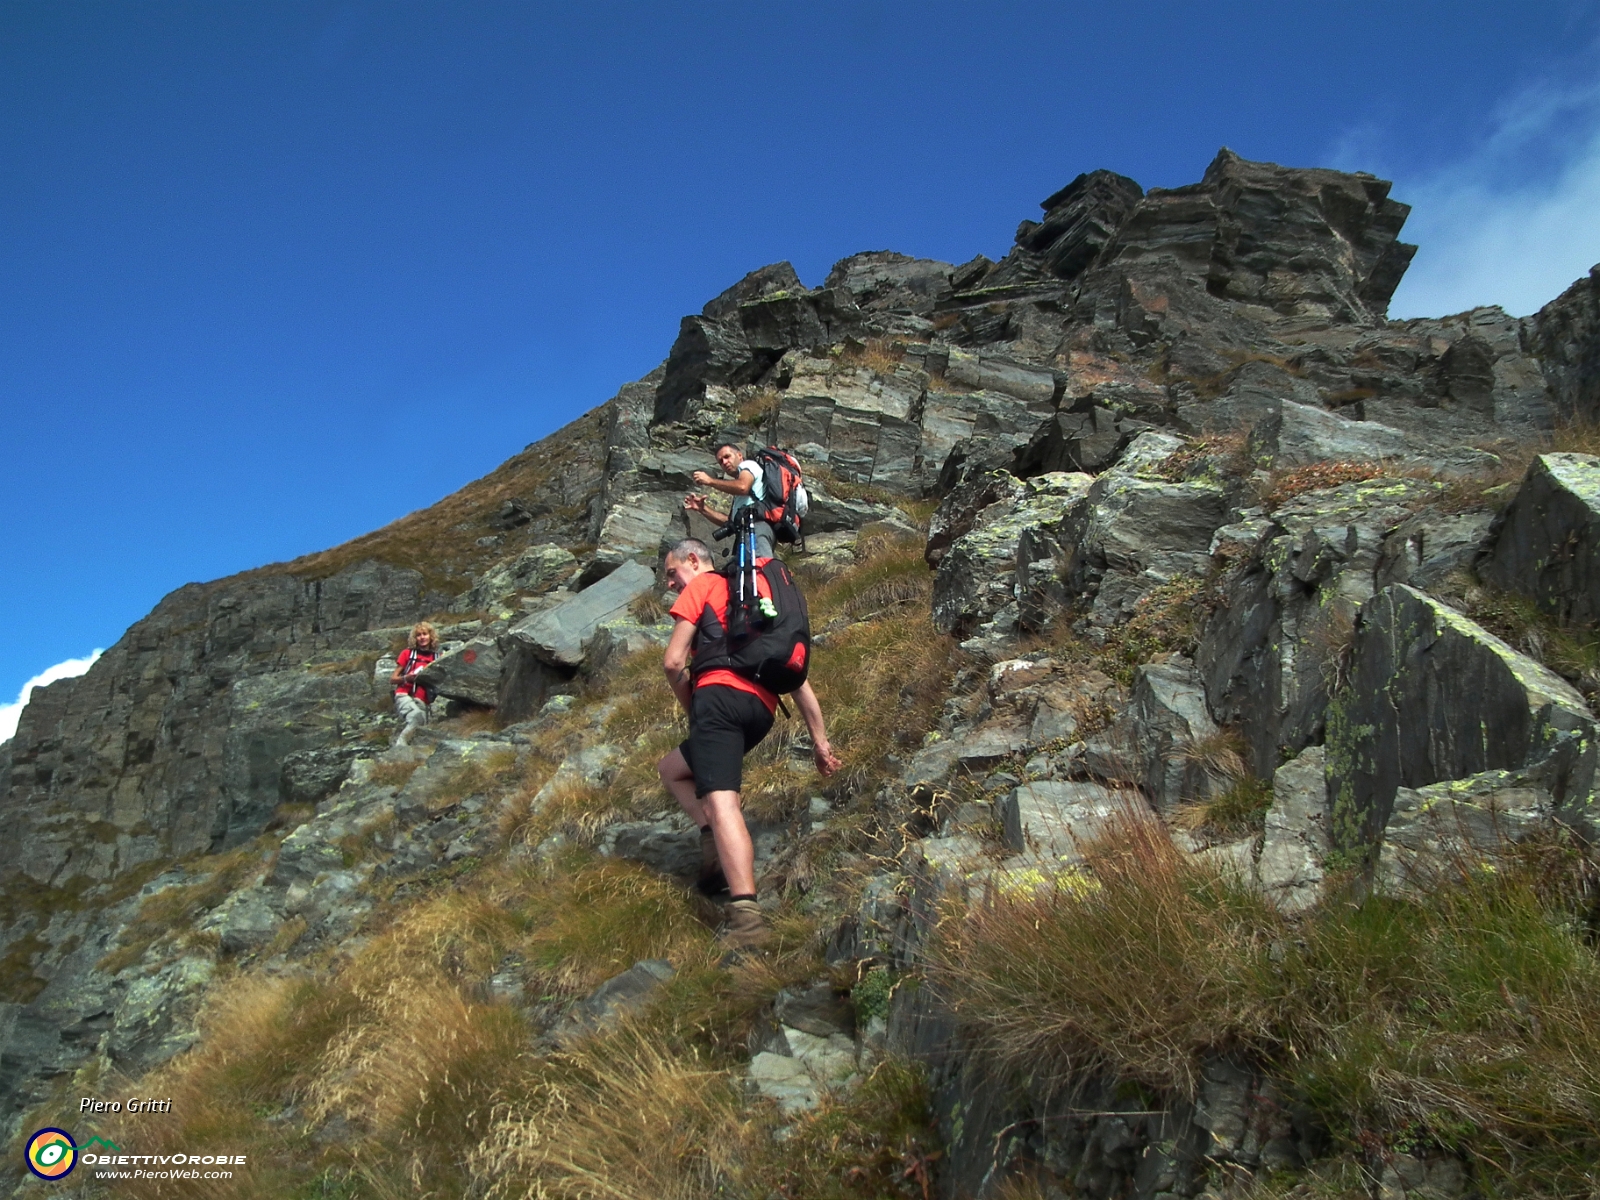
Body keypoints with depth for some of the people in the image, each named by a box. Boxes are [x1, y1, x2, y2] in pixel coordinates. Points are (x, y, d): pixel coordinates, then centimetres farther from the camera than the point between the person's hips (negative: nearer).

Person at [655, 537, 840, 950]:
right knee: (671, 768, 26)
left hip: (720, 693, -8)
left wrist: (691, 710, 18)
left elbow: (673, 662, 2)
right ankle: (713, 836, 2)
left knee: (721, 802, -21)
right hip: (762, 710, 8)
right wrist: (820, 741, 21)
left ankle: (747, 918, -37)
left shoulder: (701, 585, 13)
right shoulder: (758, 595, 33)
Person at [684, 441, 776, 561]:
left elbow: (742, 487, -9)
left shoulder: (748, 464, 14)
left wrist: (710, 480, 1)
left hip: (757, 523, -10)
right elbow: (729, 520, 30)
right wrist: (703, 508, 21)